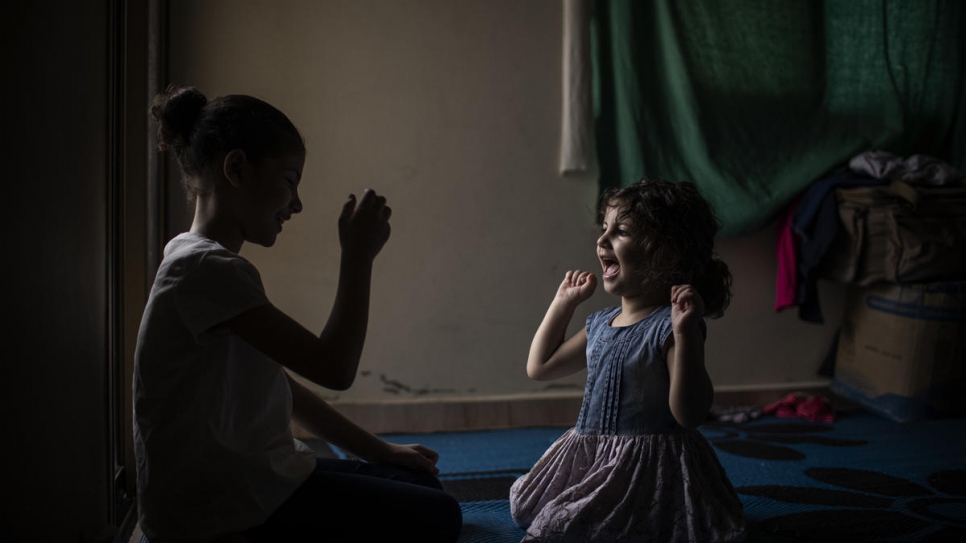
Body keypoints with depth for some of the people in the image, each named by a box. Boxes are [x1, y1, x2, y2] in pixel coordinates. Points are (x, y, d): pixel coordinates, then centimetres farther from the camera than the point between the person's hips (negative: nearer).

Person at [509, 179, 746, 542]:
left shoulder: (670, 325, -15)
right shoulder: (600, 324, 10)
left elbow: (689, 414, -24)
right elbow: (539, 368, 22)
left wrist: (685, 333, -32)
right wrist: (563, 303, 21)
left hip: (648, 468, -9)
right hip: (588, 460, 9)